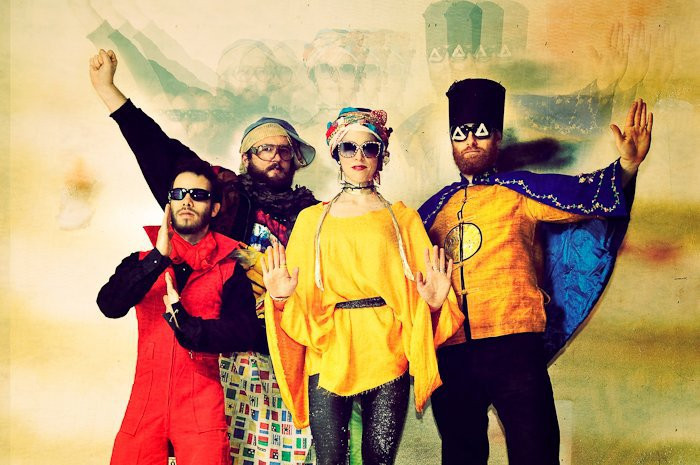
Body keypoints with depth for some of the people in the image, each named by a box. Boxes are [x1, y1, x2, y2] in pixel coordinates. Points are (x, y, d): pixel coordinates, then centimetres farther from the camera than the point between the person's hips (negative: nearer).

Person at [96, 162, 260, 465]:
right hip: (145, 398, 2)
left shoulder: (229, 264, 2)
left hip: (202, 404, -2)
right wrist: (158, 258, -19)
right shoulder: (144, 257, 8)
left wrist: (187, 325, -21)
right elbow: (109, 306, -10)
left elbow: (245, 332, -8)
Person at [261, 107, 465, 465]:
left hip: (387, 357, 0)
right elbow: (301, 300, 8)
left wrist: (434, 302, -14)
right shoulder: (311, 220, 11)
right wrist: (280, 298, -13)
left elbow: (416, 294, 7)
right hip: (328, 357, 0)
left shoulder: (402, 219, 11)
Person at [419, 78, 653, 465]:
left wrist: (627, 167, -23)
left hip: (513, 346, -3)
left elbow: (580, 194, -9)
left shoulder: (519, 191, 6)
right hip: (450, 353, 3)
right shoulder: (436, 208, 15)